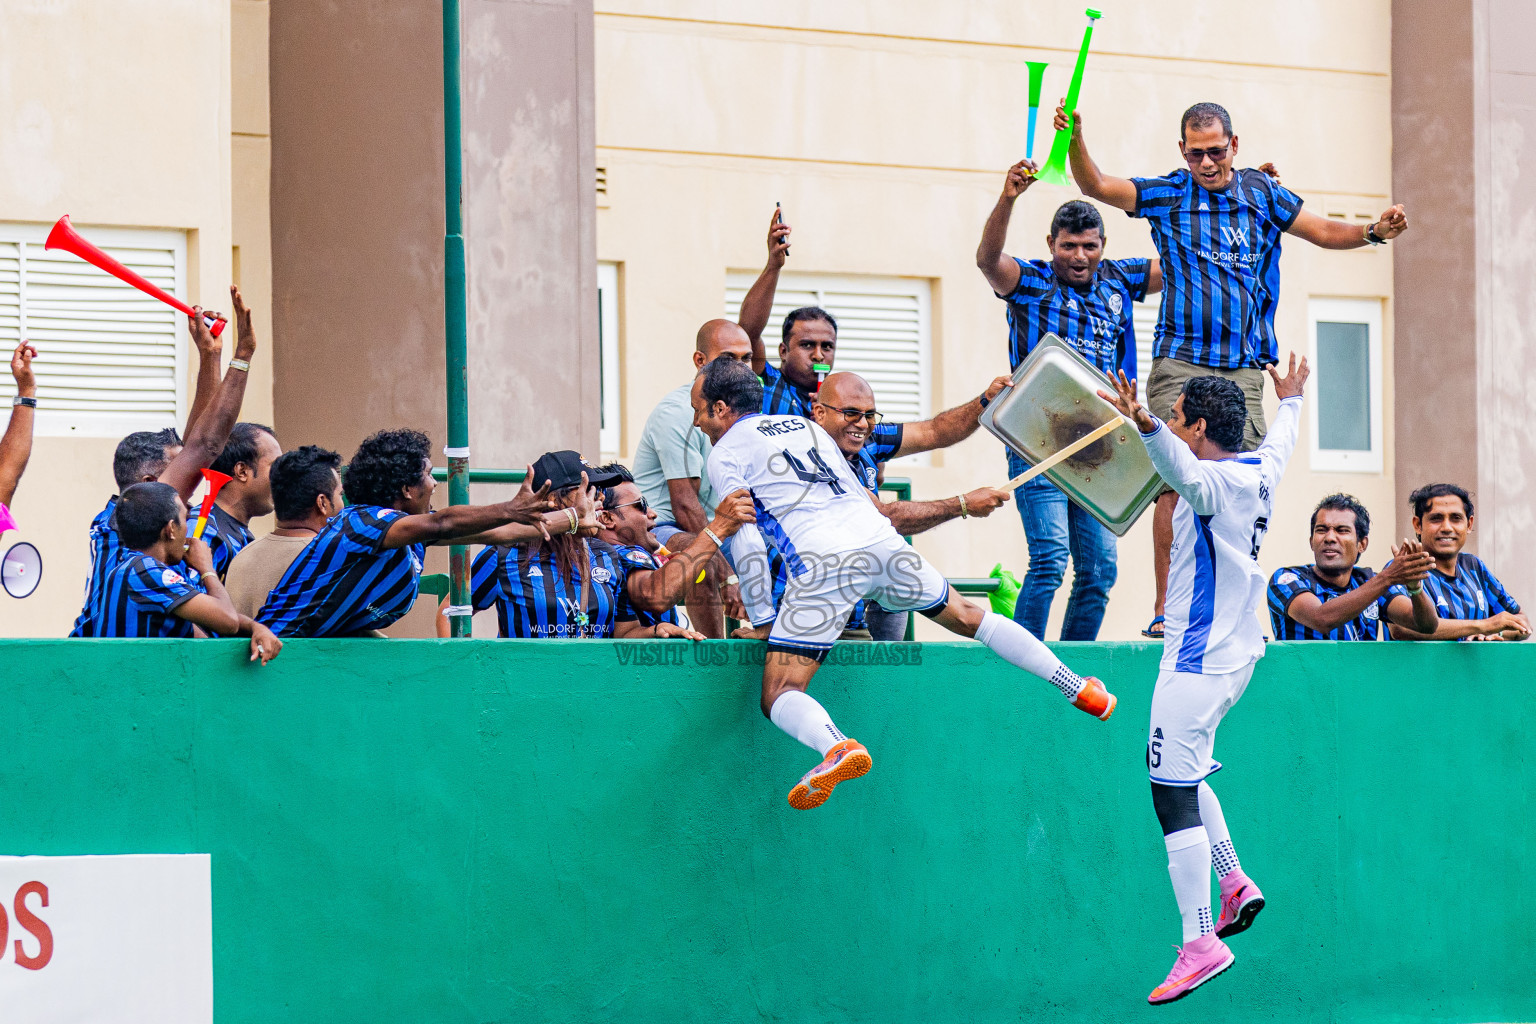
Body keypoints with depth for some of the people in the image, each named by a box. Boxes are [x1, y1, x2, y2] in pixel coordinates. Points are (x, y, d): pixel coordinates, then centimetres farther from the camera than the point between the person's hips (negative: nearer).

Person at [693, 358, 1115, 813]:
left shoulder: (726, 454, 10)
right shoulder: (805, 427, 28)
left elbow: (746, 542, 1)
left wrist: (758, 619, 9)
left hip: (821, 563, -6)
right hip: (881, 539, 6)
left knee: (779, 695, -6)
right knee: (969, 618, 26)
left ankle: (836, 747, -37)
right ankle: (1077, 688, 22)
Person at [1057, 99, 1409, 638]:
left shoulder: (1261, 190, 12)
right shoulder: (1166, 193, 5)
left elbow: (1323, 231, 17)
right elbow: (1095, 185, -6)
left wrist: (1374, 231, -2)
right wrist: (1075, 139, -25)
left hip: (1244, 367, 3)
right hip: (1181, 363, -3)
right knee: (1176, 484, -11)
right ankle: (1165, 610, -9)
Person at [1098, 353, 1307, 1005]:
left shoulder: (1215, 481, -18)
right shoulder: (1261, 472, 9)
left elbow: (1184, 467, -42)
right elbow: (1280, 440, 34)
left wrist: (1146, 426, -61)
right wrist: (1290, 401, 55)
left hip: (1199, 654, -10)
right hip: (1237, 651, 10)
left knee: (1173, 792, -11)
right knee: (1186, 775, 24)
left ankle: (1200, 943, -15)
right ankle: (1236, 884, 22)